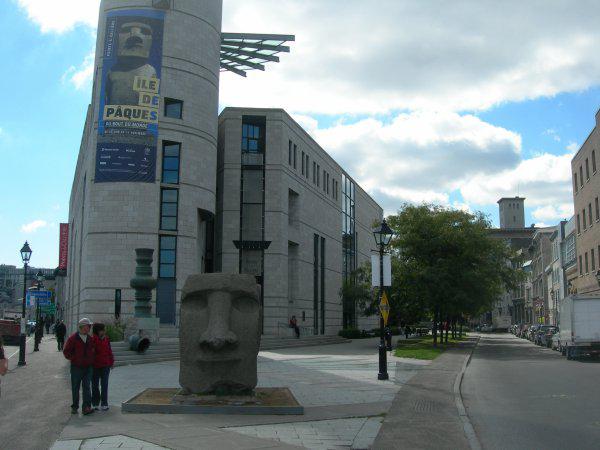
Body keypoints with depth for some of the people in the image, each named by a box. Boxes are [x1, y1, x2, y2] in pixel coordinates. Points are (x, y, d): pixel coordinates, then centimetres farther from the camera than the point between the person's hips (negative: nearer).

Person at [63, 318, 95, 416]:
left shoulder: (90, 339, 9)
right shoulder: (73, 338, -5)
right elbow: (66, 351, -3)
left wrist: (91, 361, 10)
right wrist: (74, 359, -8)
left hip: (88, 367, 3)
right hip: (76, 367, -3)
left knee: (87, 387, -5)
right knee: (75, 388, 8)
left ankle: (86, 407, -9)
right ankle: (74, 407, 22)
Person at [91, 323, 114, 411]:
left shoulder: (106, 339, 3)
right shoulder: (92, 339, -11)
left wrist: (112, 361, 10)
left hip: (105, 365, 3)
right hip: (95, 366, -3)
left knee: (104, 385, 5)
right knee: (95, 385, 8)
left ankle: (104, 404, 12)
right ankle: (95, 404, 18)